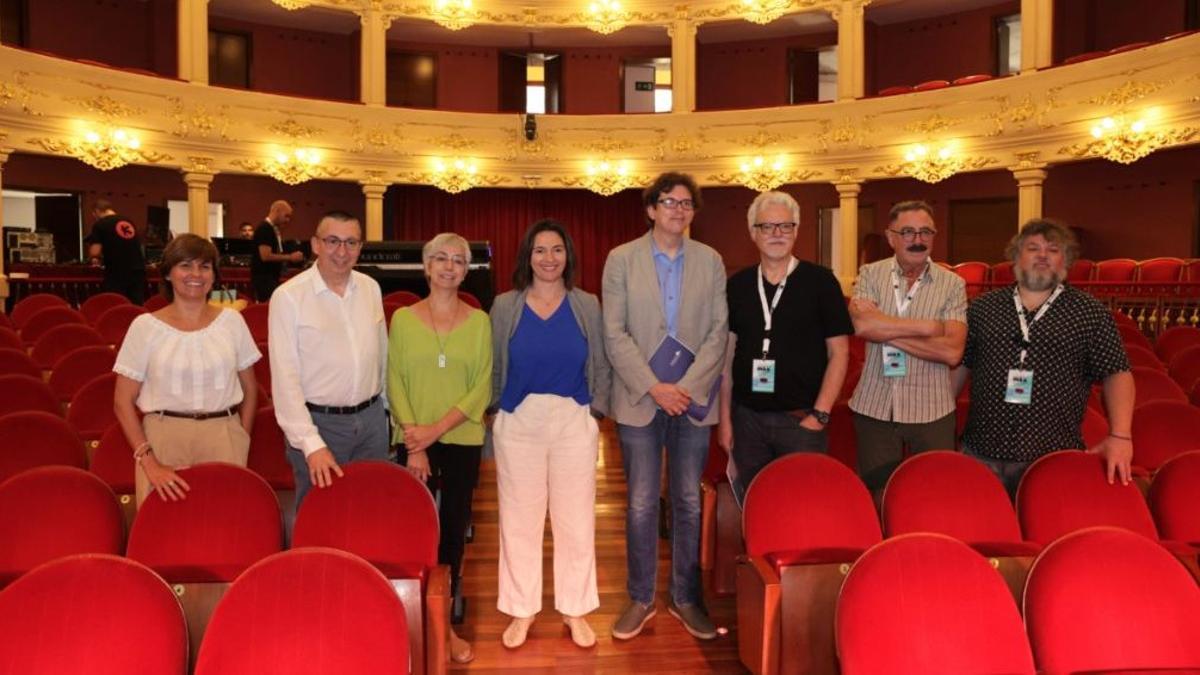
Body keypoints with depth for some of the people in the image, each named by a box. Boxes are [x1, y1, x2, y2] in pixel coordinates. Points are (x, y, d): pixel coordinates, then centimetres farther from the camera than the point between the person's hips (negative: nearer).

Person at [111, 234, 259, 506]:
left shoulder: (232, 320, 5)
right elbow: (123, 401, 0)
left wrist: (242, 443, 4)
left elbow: (249, 389, 12)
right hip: (163, 439, -1)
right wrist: (149, 462, -9)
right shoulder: (146, 326, -1)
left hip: (224, 439, 1)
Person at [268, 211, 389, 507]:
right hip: (319, 422, -4)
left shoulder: (371, 288, 4)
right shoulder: (289, 296, -12)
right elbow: (286, 377, -14)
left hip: (372, 419, 4)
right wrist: (311, 444, -18)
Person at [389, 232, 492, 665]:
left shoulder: (479, 321, 3)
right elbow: (395, 382, -2)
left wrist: (437, 429, -13)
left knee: (454, 530, 7)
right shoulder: (402, 318, 3)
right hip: (413, 442, 0)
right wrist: (414, 442, -11)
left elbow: (482, 387, -2)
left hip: (462, 442, 1)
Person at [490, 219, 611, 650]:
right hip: (518, 424, 0)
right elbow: (493, 368, 6)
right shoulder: (505, 306, 2)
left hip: (574, 424, 0)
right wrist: (497, 412, 4)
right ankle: (521, 610, 24)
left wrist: (596, 411, -1)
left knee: (576, 522, 7)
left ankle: (575, 610, 24)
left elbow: (601, 367, 7)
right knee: (519, 522, 7)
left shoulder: (587, 307, 4)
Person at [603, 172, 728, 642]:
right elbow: (614, 334, -4)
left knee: (689, 503, 8)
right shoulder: (622, 259, 1)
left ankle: (686, 598, 22)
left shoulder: (710, 261, 7)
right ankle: (640, 598, 19)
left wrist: (687, 387, -9)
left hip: (694, 397, 2)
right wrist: (653, 387, -12)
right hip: (639, 399, -1)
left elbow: (718, 331, 2)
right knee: (642, 504, 5)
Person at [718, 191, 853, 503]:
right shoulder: (737, 285, 6)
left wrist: (819, 415, -9)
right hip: (746, 417, 3)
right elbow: (727, 354, 9)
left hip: (801, 419, -3)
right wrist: (725, 417, 5)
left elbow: (839, 352, -3)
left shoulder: (820, 281, -3)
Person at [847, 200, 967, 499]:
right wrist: (928, 326, -12)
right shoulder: (870, 274, 1)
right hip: (874, 407, 1)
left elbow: (952, 352, -13)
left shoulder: (952, 284, -1)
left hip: (931, 411, 0)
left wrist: (884, 330, -14)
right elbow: (861, 325, -17)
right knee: (875, 494, 13)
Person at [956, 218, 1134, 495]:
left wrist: (1120, 436, -11)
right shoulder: (982, 308, 9)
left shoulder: (1091, 313, 5)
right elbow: (959, 365, 14)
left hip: (1055, 459, -1)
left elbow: (1117, 374, 1)